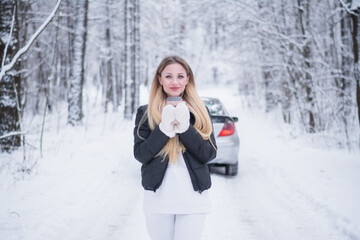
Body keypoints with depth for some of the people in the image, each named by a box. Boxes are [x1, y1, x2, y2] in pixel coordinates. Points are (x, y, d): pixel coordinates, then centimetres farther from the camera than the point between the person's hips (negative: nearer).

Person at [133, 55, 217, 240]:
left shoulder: (200, 112, 7)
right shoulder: (145, 113, 4)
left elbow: (210, 154, -3)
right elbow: (140, 154, -5)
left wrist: (185, 127, -14)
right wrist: (165, 128, -15)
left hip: (193, 199, 0)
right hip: (157, 201, 0)